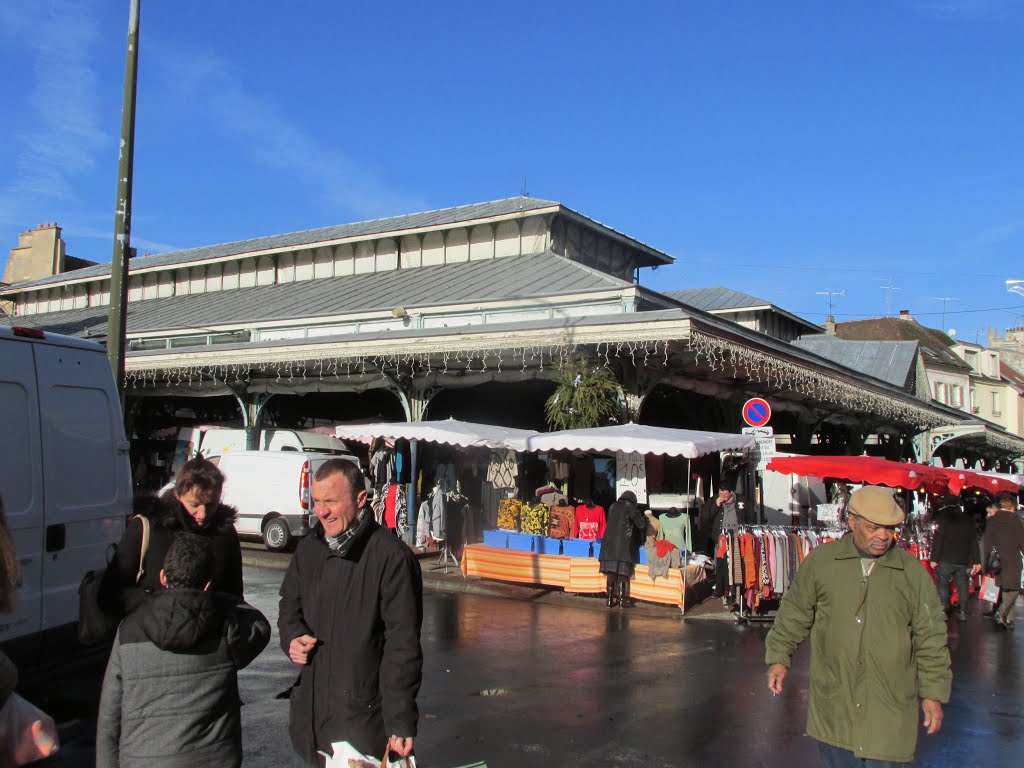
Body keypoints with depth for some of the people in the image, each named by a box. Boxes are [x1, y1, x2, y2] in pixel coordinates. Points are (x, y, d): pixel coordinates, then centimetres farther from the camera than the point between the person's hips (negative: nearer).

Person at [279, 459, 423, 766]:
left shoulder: (392, 556, -16)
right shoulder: (308, 548, 6)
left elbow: (402, 644, -15)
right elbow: (290, 603, 23)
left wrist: (401, 721, -15)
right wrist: (292, 637, 1)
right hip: (309, 707, 6)